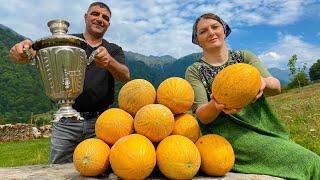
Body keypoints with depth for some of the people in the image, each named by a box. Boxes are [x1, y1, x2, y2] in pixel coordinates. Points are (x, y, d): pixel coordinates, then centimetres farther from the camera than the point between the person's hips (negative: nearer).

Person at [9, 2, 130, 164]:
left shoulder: (114, 50, 10)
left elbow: (125, 76, -9)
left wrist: (109, 62, -30)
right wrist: (25, 47, -31)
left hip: (99, 121, 1)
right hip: (66, 122, 0)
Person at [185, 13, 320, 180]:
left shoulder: (245, 56, 11)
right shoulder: (194, 71, 2)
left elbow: (276, 86, -3)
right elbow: (201, 116, -8)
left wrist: (264, 82, -26)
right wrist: (215, 105, -31)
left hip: (264, 127, 4)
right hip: (229, 132, -4)